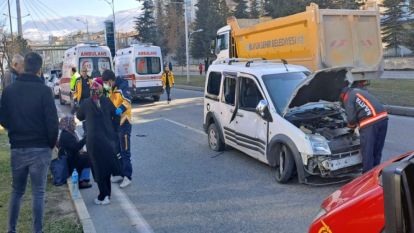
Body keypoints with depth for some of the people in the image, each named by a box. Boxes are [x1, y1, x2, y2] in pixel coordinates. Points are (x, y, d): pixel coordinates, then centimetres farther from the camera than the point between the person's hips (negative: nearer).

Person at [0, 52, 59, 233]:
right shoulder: (44, 90, -12)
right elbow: (52, 121, -13)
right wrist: (51, 143, 2)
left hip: (17, 149, 4)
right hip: (40, 149, -4)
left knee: (16, 191, 18)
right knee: (38, 192, 5)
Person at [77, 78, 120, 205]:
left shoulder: (86, 103, -3)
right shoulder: (107, 101, 2)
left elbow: (79, 117, 13)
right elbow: (116, 116, 4)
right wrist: (113, 131, 12)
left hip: (94, 139, -3)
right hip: (109, 138, 3)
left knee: (98, 167, 6)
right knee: (107, 166, 14)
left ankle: (103, 196, 2)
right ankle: (107, 194, 21)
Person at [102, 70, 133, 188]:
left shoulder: (122, 86, -14)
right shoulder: (111, 90, 12)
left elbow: (127, 102, -30)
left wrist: (120, 110, -46)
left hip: (123, 122, -9)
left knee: (125, 151, -5)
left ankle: (127, 176, 1)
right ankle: (121, 174, 23)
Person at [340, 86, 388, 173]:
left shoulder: (348, 97, 5)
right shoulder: (361, 91, 30)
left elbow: (351, 118, -3)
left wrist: (351, 125, 18)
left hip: (370, 123, -8)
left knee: (367, 152, 3)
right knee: (377, 151, 19)